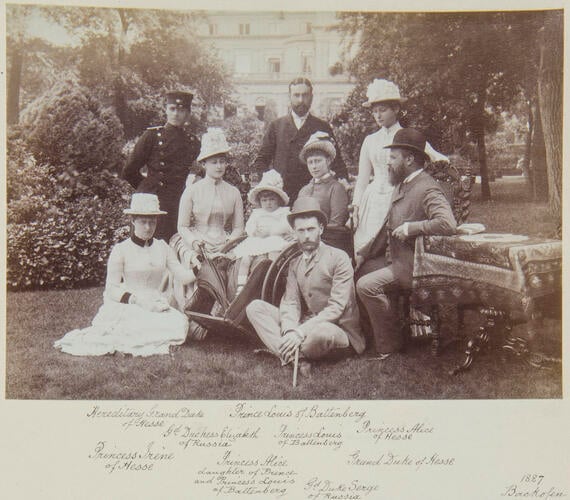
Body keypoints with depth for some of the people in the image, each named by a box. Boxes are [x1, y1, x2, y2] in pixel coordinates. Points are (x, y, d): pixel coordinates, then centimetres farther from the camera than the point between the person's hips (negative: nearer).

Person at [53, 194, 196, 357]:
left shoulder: (162, 248, 12)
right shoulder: (121, 250, 0)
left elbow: (184, 276, 5)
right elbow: (111, 289, -4)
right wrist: (137, 299, -17)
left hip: (156, 305, 5)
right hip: (127, 306, -5)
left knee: (180, 324, -26)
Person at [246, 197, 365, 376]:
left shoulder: (338, 258, -6)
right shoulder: (295, 264, 14)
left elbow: (336, 308, -16)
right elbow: (290, 302, 1)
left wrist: (301, 332, -25)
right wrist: (290, 330, -21)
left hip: (338, 329, -6)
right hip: (304, 325, 6)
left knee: (320, 332, -42)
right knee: (255, 307, -8)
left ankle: (287, 353, -8)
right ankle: (295, 357, -25)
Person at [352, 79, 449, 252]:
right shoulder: (370, 140, 13)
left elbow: (430, 152, -9)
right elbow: (362, 177, 15)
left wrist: (438, 157, -33)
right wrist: (355, 207, 7)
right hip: (373, 202, 3)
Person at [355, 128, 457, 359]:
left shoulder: (427, 189, -18)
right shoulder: (401, 185, 16)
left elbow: (448, 224, -34)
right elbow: (388, 228, 21)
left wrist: (412, 227, -25)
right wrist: (363, 254, 14)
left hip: (416, 264, -10)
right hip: (399, 258, 10)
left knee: (367, 285, -21)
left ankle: (390, 345, -6)